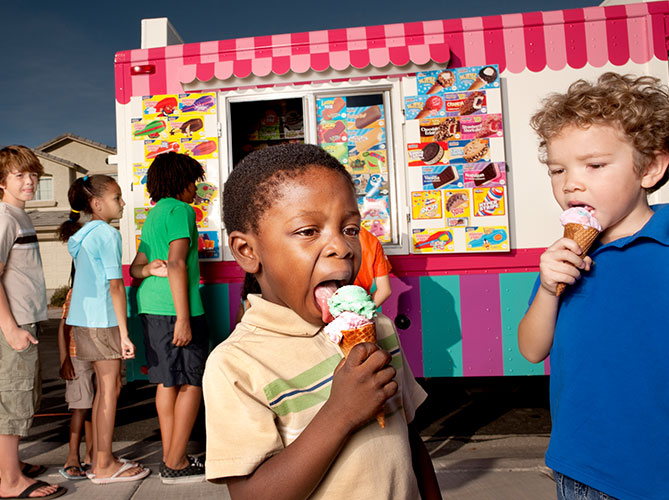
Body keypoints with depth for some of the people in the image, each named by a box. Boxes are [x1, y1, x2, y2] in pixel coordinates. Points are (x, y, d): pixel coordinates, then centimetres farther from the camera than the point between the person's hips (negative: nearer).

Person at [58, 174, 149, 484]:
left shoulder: (81, 235, 14)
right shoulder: (107, 235, -13)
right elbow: (115, 286, -16)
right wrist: (124, 333, -15)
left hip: (83, 318, 9)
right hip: (103, 319, -9)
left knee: (104, 387, 15)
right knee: (110, 388, 0)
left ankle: (99, 462, 24)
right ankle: (105, 466, 10)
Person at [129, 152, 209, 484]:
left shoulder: (153, 214, 21)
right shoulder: (180, 210, -8)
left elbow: (136, 266, 21)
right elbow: (177, 262, -18)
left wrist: (149, 269, 1)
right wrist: (183, 317, -20)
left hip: (151, 307, 9)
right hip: (174, 307, -9)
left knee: (167, 381, 11)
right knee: (192, 382, -2)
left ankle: (170, 458, 18)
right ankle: (175, 464, 2)